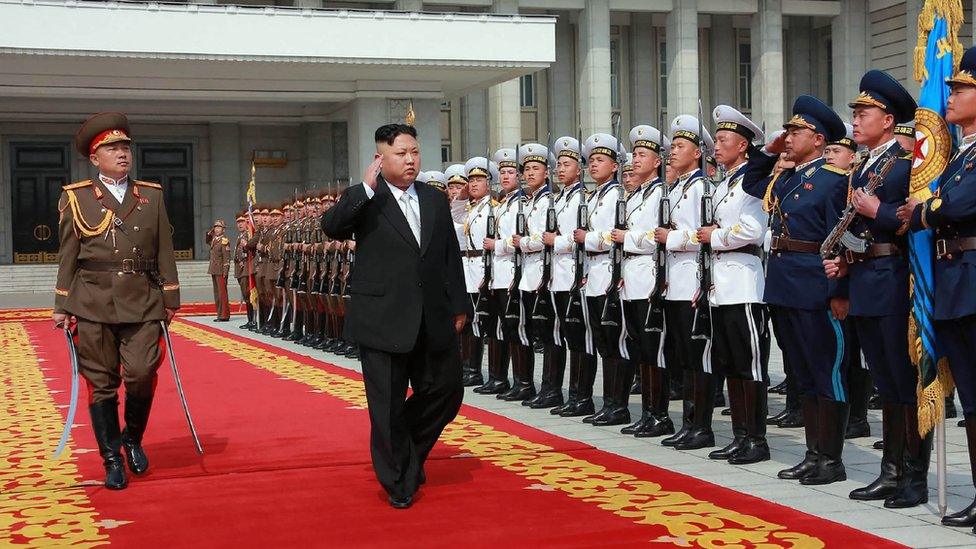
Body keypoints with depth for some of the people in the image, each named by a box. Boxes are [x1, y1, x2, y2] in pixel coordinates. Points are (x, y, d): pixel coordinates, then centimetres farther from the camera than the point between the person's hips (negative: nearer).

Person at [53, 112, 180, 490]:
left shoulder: (152, 196, 11)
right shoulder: (75, 198, 6)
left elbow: (164, 251, 12)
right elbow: (67, 256, 6)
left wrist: (170, 298, 8)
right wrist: (62, 306, 3)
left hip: (142, 302, 1)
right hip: (93, 302, -1)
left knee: (142, 374, -9)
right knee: (101, 382, 2)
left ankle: (133, 438, 19)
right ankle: (112, 459, 14)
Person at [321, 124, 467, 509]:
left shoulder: (435, 200, 11)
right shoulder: (364, 201, -3)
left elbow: (451, 256, 14)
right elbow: (332, 227, -21)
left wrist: (459, 305, 11)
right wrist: (367, 188, -25)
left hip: (433, 319, 5)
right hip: (384, 320, -5)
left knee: (446, 389, 9)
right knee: (388, 405, 3)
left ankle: (410, 451, 34)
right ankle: (398, 481, 17)